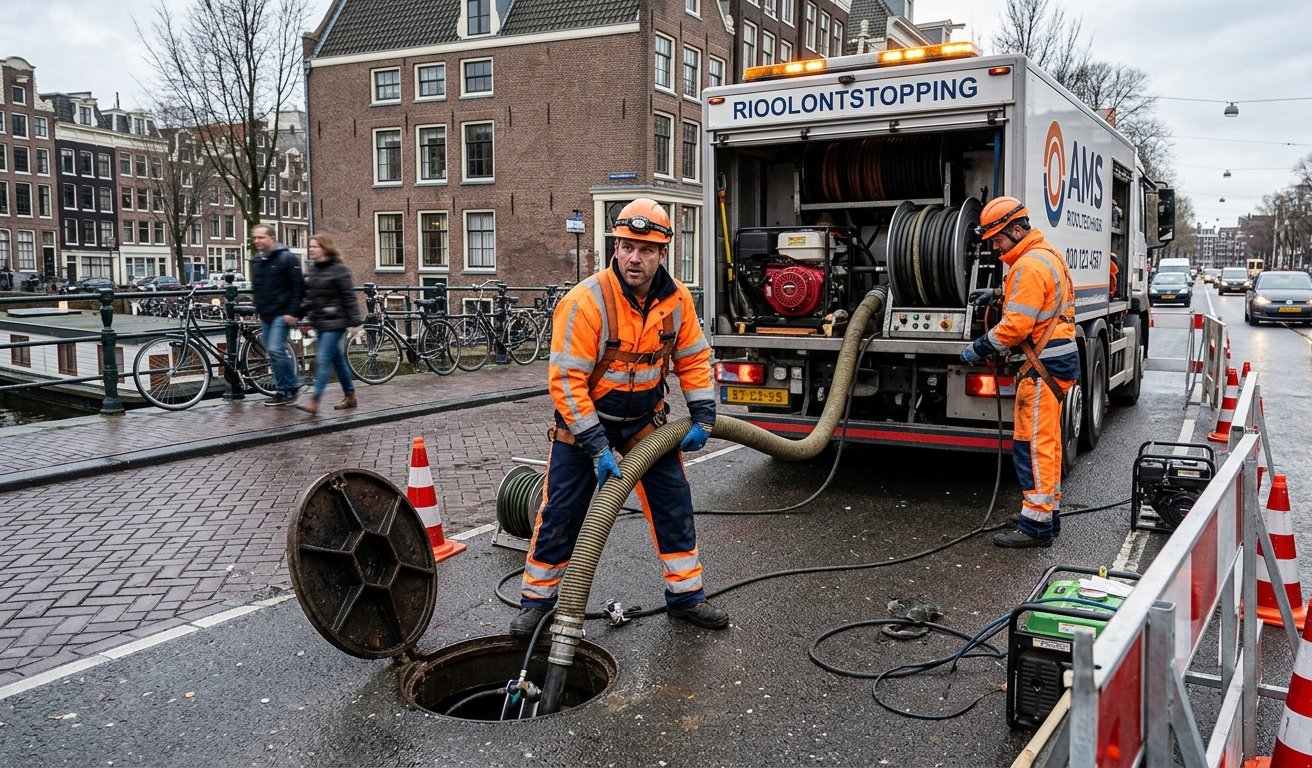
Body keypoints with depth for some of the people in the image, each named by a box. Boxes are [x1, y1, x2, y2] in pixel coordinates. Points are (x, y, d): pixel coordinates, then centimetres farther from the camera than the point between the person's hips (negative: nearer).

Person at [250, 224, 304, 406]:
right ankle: (283, 390, 14)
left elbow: (298, 286, -12)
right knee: (272, 353, 7)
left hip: (282, 314, -8)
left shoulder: (287, 258, -9)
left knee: (276, 350, -17)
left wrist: (292, 312, -17)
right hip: (265, 315, 8)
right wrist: (259, 309, 17)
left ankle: (292, 384, 0)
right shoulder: (256, 261, 14)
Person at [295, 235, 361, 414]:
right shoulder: (312, 269, 12)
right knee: (337, 359, 14)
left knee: (323, 359, -12)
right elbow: (308, 297, 19)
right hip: (320, 321, 8)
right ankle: (350, 397, 23)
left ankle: (314, 401, -14)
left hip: (334, 321, -8)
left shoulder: (338, 269, -11)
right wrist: (299, 314, 11)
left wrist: (354, 321, -16)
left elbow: (348, 297, -13)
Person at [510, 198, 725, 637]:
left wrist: (703, 417, -3)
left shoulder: (676, 298, -10)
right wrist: (597, 446, -27)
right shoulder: (586, 301, -27)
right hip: (583, 418, -4)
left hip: (645, 417, 4)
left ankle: (686, 595, 18)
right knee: (561, 514, 1)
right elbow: (565, 381, -26)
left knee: (674, 502, 3)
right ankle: (536, 600, 18)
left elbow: (693, 359, 4)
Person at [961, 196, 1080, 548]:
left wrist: (978, 349, -11)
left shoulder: (1029, 265, -18)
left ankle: (1036, 525, -4)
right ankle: (1048, 513, 26)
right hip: (1058, 359, 11)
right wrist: (999, 293, 17)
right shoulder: (1048, 255, 15)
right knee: (1047, 441, 17)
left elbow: (1016, 325, -22)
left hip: (1043, 366, -11)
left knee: (1032, 442, -8)